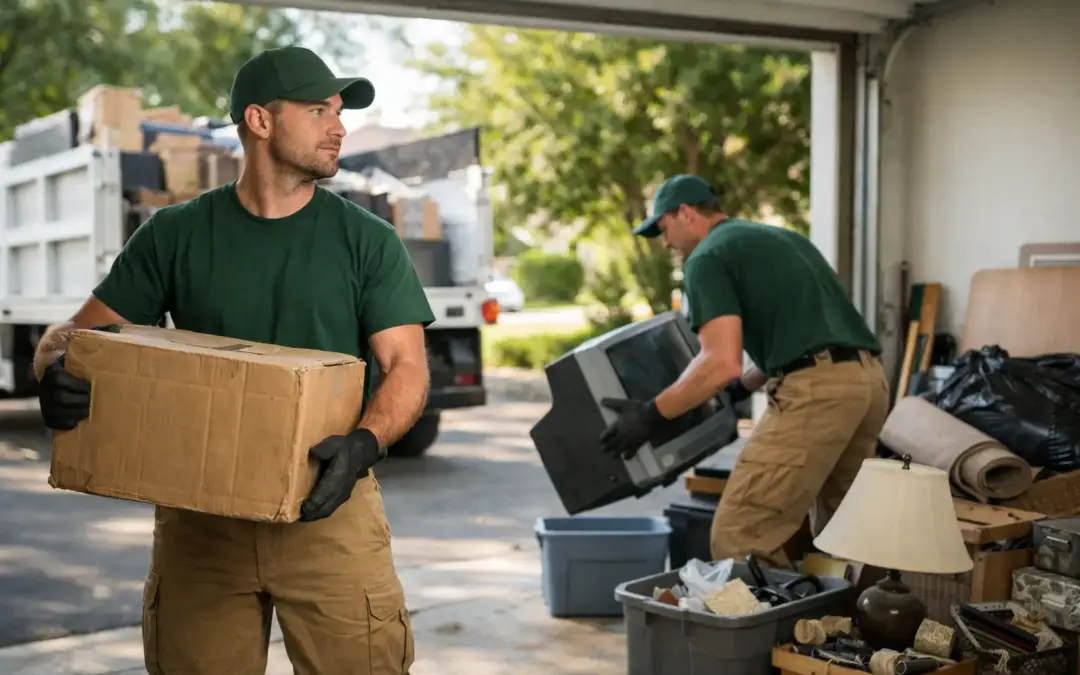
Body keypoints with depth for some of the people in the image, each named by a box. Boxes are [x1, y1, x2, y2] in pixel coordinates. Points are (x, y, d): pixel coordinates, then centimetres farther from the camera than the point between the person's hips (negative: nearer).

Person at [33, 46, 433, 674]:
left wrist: (365, 443, -24)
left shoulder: (368, 239, 2)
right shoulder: (175, 235, 5)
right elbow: (76, 332, 5)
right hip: (200, 512, 1)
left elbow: (407, 368, -4)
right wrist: (57, 371, -19)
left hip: (327, 507, -1)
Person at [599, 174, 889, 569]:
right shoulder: (783, 237, 28)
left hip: (816, 390, -9)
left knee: (738, 538, -5)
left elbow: (722, 362, -13)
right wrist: (743, 386, 44)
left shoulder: (706, 258, 1)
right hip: (870, 380, 9)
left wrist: (651, 415, -4)